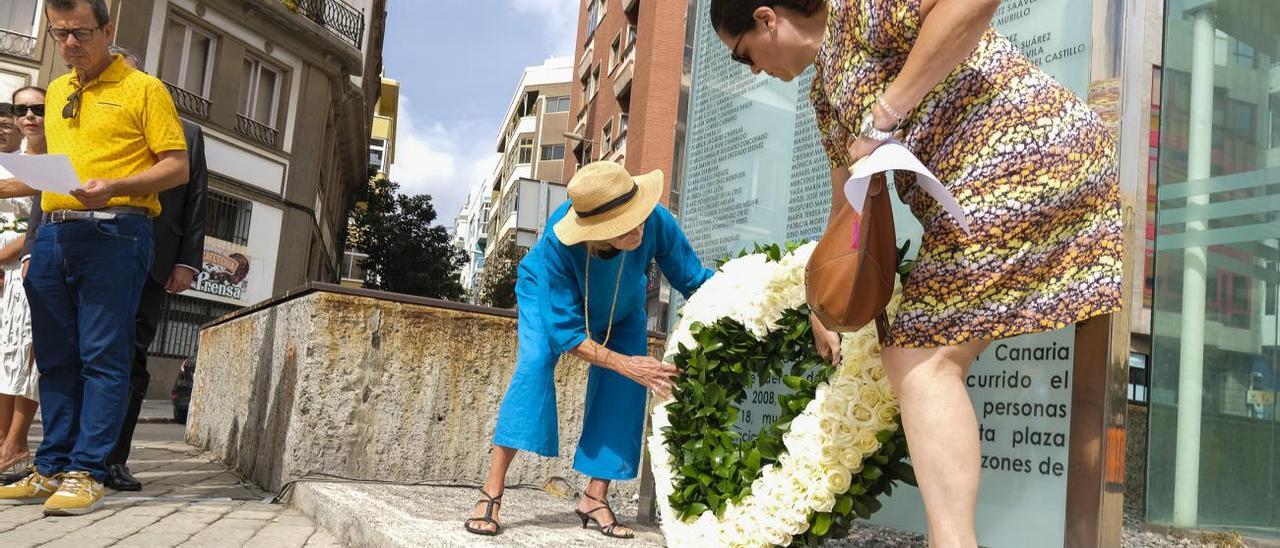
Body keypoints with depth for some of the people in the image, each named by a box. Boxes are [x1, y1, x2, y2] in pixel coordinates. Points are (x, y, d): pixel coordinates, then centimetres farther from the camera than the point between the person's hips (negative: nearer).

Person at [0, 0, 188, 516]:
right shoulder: (56, 92, 20)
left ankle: (86, 474, -5)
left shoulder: (144, 88, 1)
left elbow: (177, 166, -5)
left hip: (114, 234, -7)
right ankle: (51, 469, 15)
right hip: (53, 233, 7)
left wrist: (114, 187, -18)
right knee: (55, 358, 8)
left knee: (103, 357, -7)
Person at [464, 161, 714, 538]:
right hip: (549, 295, -3)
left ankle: (595, 497, 0)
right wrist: (625, 364, -45)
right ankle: (491, 494, -24)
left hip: (620, 311, 3)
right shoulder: (558, 241, -44)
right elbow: (565, 332, -36)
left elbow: (696, 282, -25)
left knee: (625, 390, -13)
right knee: (535, 364, -25)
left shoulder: (656, 222, -40)